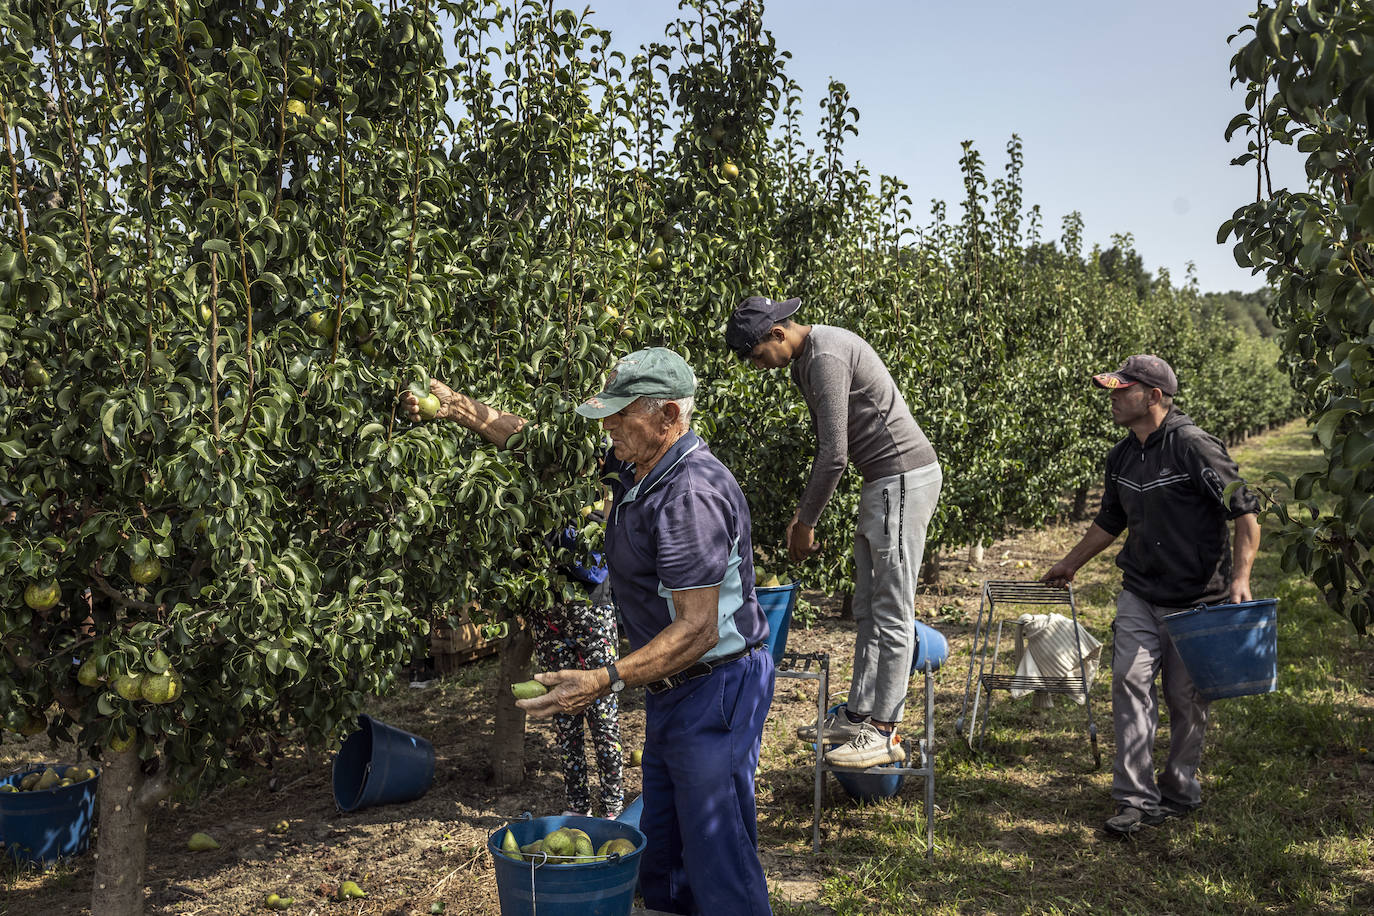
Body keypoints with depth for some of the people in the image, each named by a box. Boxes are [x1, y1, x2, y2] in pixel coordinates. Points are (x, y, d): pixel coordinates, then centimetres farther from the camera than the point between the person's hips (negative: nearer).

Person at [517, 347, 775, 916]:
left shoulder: (690, 495, -26)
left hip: (714, 691, -10)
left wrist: (604, 681, -34)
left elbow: (698, 630, -29)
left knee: (717, 859, 1)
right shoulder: (642, 475, 6)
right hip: (671, 690, 10)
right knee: (661, 852, 20)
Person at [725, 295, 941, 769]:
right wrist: (802, 510, 15)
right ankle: (858, 715, 23)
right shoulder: (806, 359, 13)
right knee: (867, 609, 14)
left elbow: (834, 454, -22)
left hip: (905, 477, -11)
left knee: (891, 614, -6)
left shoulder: (826, 357, -20)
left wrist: (807, 522, -12)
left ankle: (884, 733, 2)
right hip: (884, 481, 11)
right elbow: (829, 446, 19)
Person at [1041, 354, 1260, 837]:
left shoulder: (1194, 446, -14)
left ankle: (1179, 790, 26)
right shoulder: (1121, 457, 7)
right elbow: (1110, 520, 23)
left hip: (1197, 599, -5)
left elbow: (1245, 509, -13)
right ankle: (1138, 798, -2)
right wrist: (1071, 563, 32)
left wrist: (1241, 576, -22)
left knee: (1186, 695, 5)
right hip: (1140, 594, 5)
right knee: (1130, 678, -8)